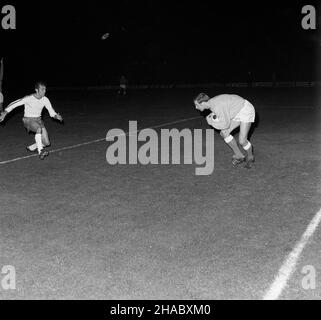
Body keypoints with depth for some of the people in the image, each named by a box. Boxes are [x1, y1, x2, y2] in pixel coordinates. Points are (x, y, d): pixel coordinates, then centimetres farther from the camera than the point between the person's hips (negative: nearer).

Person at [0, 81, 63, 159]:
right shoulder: (28, 99, -19)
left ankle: (31, 148, 21)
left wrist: (56, 116, -23)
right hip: (28, 120, -5)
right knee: (39, 128, -39)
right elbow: (14, 104, -12)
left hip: (38, 120, 5)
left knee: (46, 143, -6)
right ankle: (40, 152, -35)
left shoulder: (45, 100, -6)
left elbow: (51, 112, 0)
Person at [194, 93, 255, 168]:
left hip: (246, 110, -9)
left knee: (242, 141, -13)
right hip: (238, 112, 9)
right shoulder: (211, 103, -3)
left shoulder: (217, 106, -32)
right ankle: (239, 155, 14)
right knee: (224, 133, 1)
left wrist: (211, 122, -13)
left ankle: (250, 157, 19)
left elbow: (226, 124, -24)